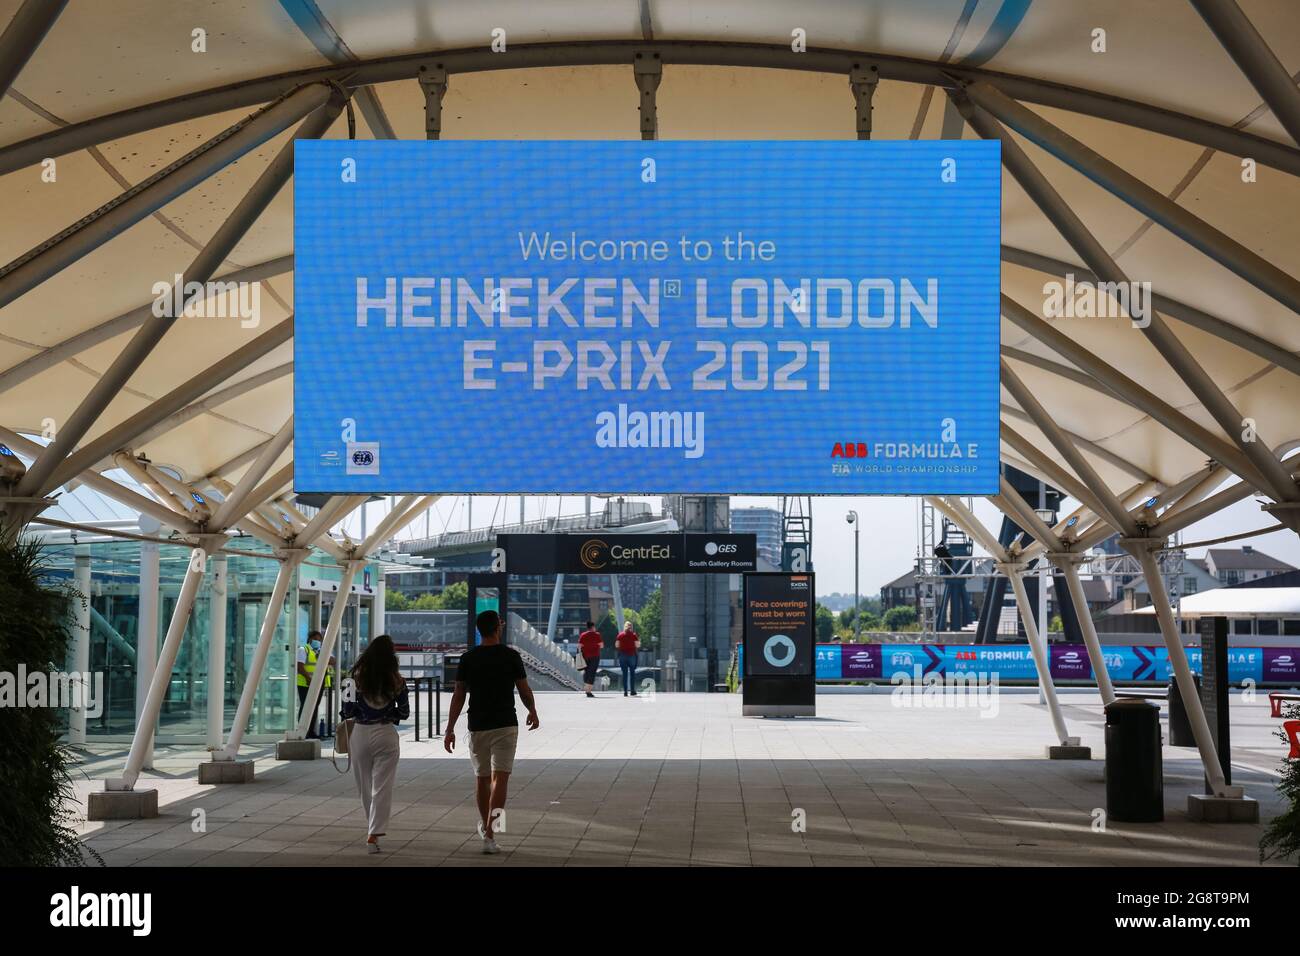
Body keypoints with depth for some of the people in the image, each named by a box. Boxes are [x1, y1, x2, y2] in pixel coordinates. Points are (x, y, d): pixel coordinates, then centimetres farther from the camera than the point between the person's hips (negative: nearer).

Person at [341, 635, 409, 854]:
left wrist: (347, 719, 17)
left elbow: (348, 708, -4)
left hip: (360, 734, 1)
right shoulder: (396, 680, -3)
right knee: (382, 788, 0)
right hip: (385, 735, -1)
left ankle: (373, 829, 30)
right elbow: (404, 712, 5)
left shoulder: (357, 676, -6)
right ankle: (374, 835, -10)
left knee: (365, 787, 17)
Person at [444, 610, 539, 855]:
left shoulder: (467, 658, 0)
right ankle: (489, 833, -15)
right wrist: (533, 712, 21)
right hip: (506, 724, -3)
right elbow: (524, 690, 2)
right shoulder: (511, 656, -5)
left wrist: (450, 729, 2)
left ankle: (485, 827, 33)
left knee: (481, 778, 16)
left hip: (477, 726, 3)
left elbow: (458, 695, -1)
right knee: (500, 778, -5)